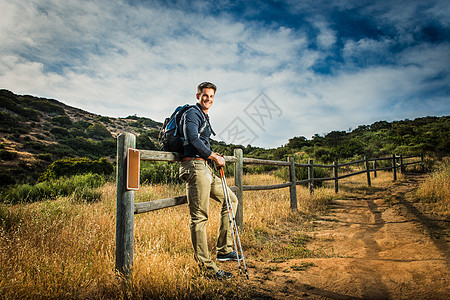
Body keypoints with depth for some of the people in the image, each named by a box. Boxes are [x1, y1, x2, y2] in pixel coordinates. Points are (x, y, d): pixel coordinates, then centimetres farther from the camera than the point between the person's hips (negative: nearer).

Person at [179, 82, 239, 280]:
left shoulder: (205, 117, 26)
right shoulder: (192, 114, -4)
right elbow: (193, 141, -18)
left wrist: (213, 155, 13)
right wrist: (214, 157, -10)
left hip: (205, 168, 10)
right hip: (194, 166, -10)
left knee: (231, 200, 14)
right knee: (199, 217, -8)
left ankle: (224, 250, 14)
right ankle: (207, 267, -3)